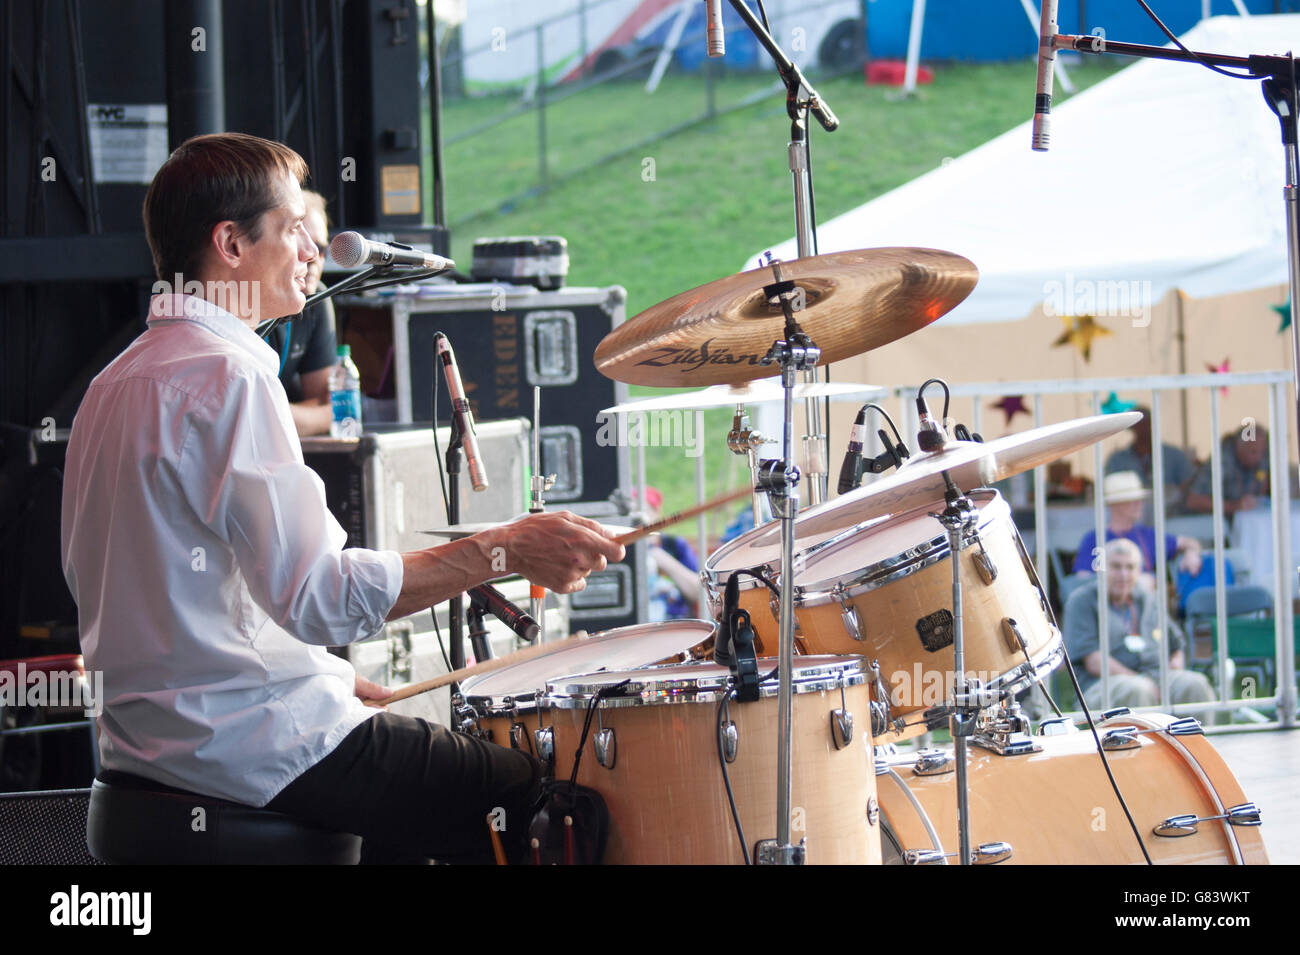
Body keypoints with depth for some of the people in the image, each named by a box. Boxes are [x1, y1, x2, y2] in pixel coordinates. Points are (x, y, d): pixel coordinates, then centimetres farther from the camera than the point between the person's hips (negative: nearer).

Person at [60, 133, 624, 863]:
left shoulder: (116, 384, 15)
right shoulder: (225, 377, -17)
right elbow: (317, 596, -26)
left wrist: (344, 684, 16)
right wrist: (506, 551, -24)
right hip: (250, 742, -10)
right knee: (536, 798, -7)